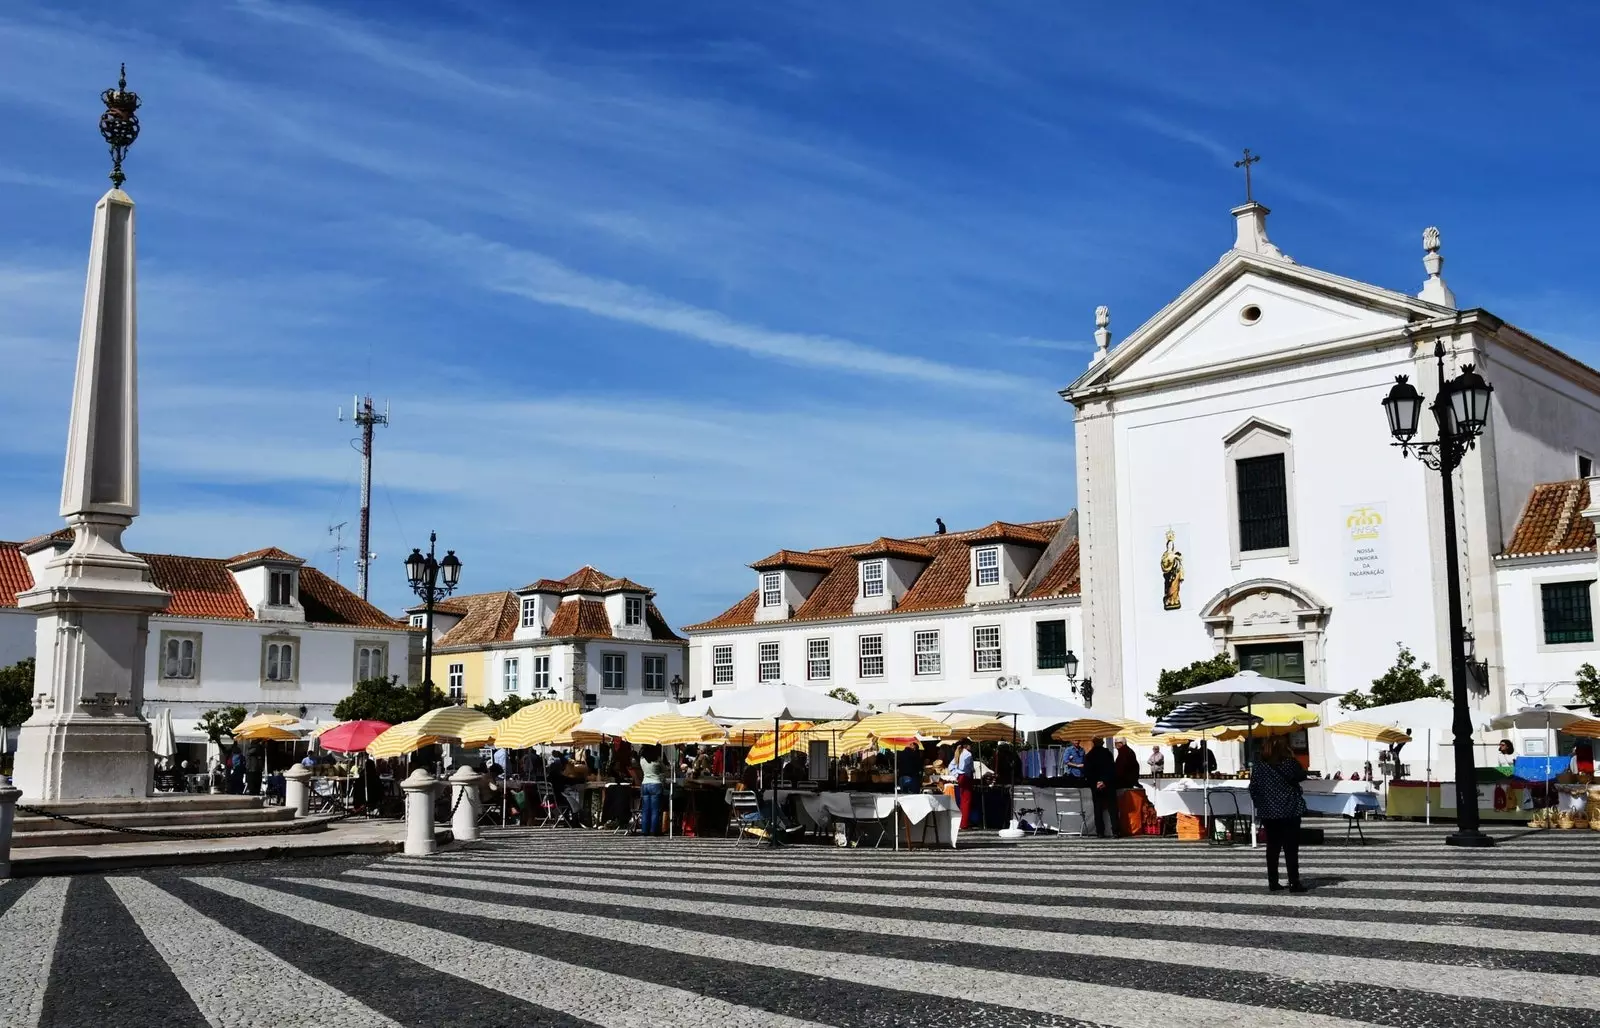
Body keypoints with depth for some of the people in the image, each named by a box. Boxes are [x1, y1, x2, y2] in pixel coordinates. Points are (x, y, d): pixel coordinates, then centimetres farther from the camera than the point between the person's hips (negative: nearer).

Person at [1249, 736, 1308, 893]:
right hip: (1290, 810, -3)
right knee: (1291, 848, 0)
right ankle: (1294, 883, -2)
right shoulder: (1289, 762, -9)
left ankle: (1273, 882, 11)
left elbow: (1253, 788, 2)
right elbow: (1302, 776, 7)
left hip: (1268, 811, 3)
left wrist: (1259, 804, 12)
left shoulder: (1258, 765, 1)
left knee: (1272, 847, 10)